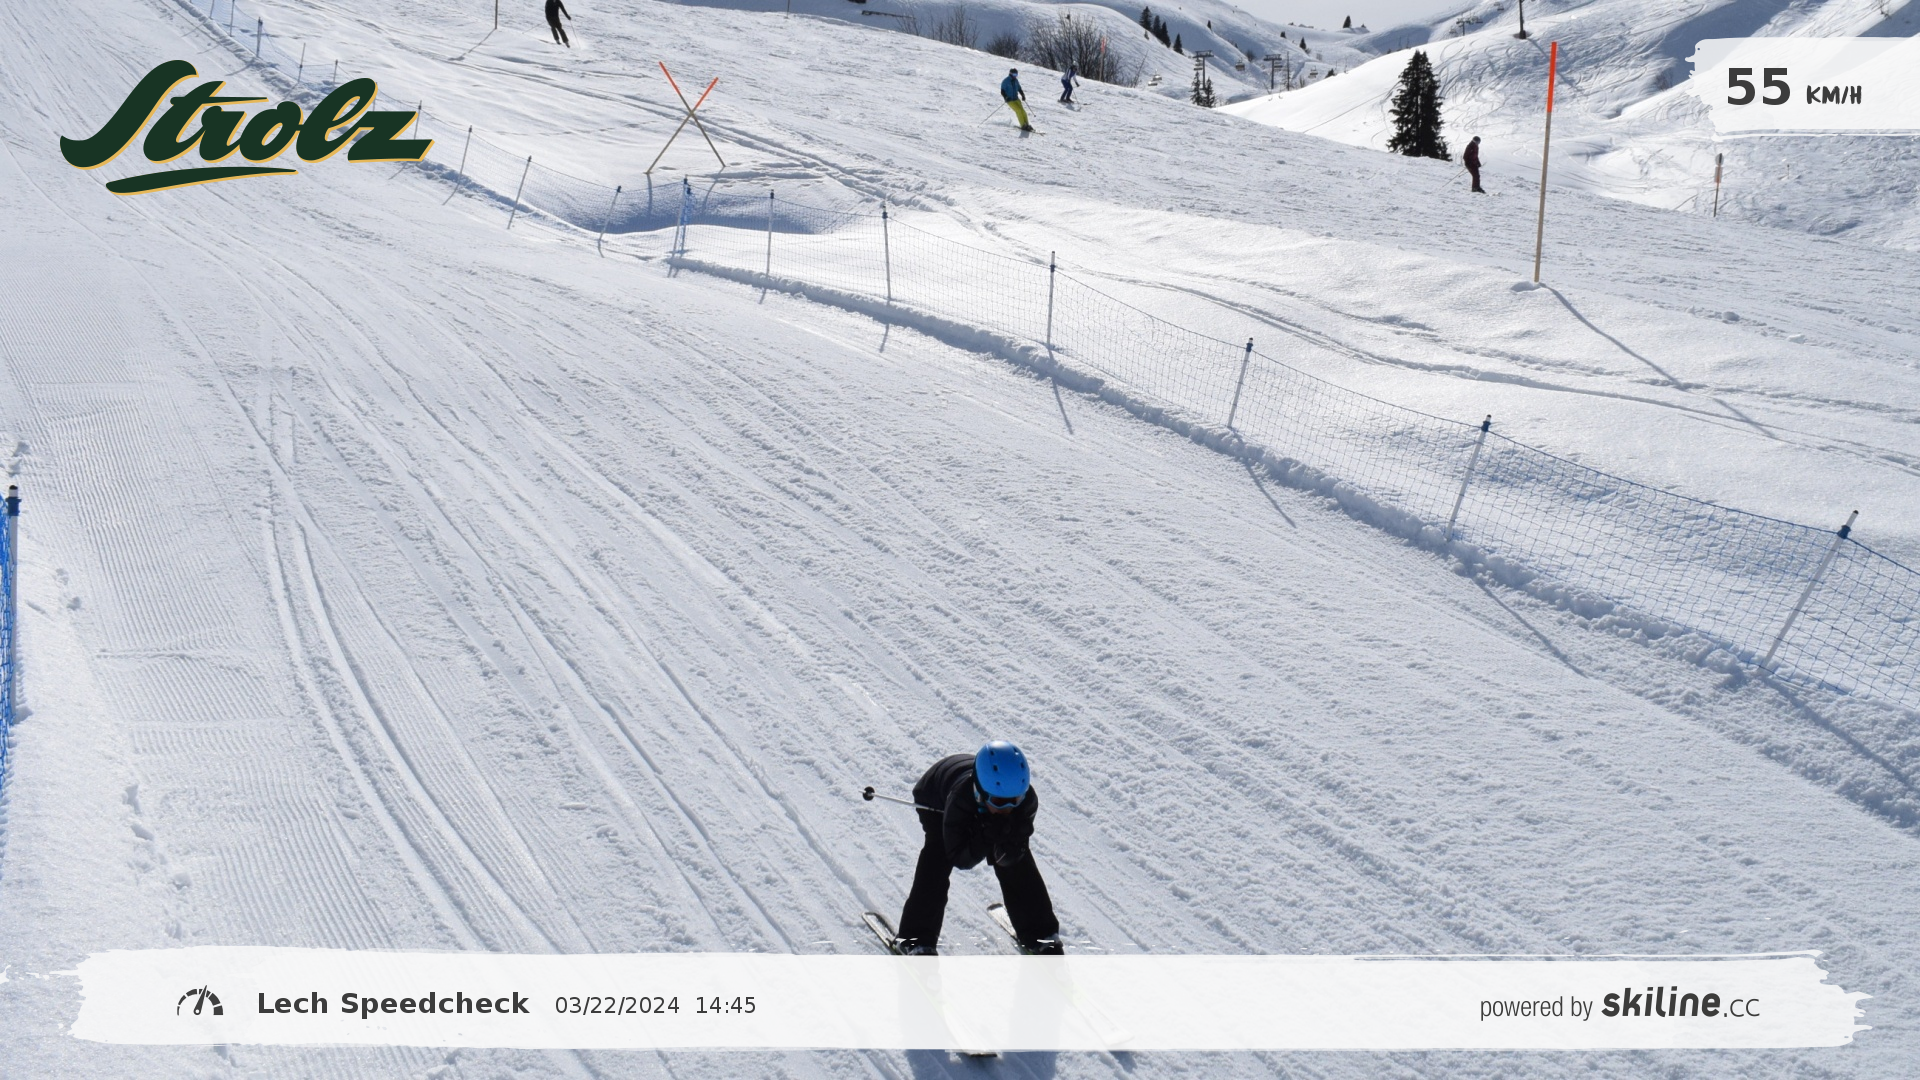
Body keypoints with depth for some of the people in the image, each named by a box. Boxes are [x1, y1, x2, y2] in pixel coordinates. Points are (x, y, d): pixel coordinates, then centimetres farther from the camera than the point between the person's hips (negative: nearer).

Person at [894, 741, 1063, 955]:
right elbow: (961, 859, -37)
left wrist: (1009, 845, -49)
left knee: (1017, 864, -7)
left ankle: (1039, 933, 13)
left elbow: (1010, 859, -27)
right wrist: (985, 838, -53)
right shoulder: (960, 799, -47)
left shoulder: (1027, 799, -37)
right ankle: (917, 939, -13)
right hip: (936, 796, -3)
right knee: (937, 859, -25)